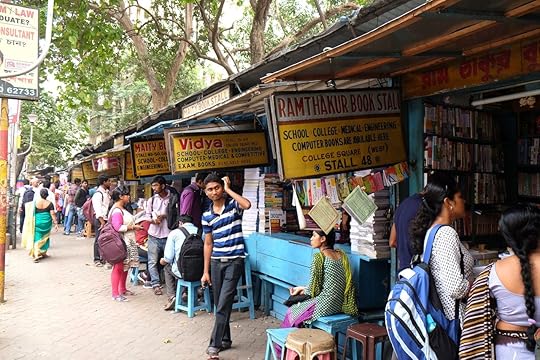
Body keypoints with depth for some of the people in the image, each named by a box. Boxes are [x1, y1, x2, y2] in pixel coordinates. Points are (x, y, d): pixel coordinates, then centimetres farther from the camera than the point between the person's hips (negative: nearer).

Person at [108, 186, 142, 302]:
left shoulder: (122, 209, 15)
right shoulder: (116, 211, -17)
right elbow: (118, 228, -25)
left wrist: (134, 226, 7)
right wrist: (132, 227, -16)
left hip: (128, 243, 10)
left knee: (125, 267, 17)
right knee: (118, 267, -4)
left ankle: (122, 289, 30)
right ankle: (115, 294, 3)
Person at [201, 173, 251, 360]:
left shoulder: (233, 204, -6)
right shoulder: (207, 215, 5)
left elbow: (247, 205, -31)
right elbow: (208, 244, 10)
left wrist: (228, 189, -19)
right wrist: (206, 271, 9)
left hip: (234, 260, -5)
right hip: (216, 262, 5)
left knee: (224, 304, -9)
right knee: (219, 304, 13)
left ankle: (214, 345, -3)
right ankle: (225, 339, 29)